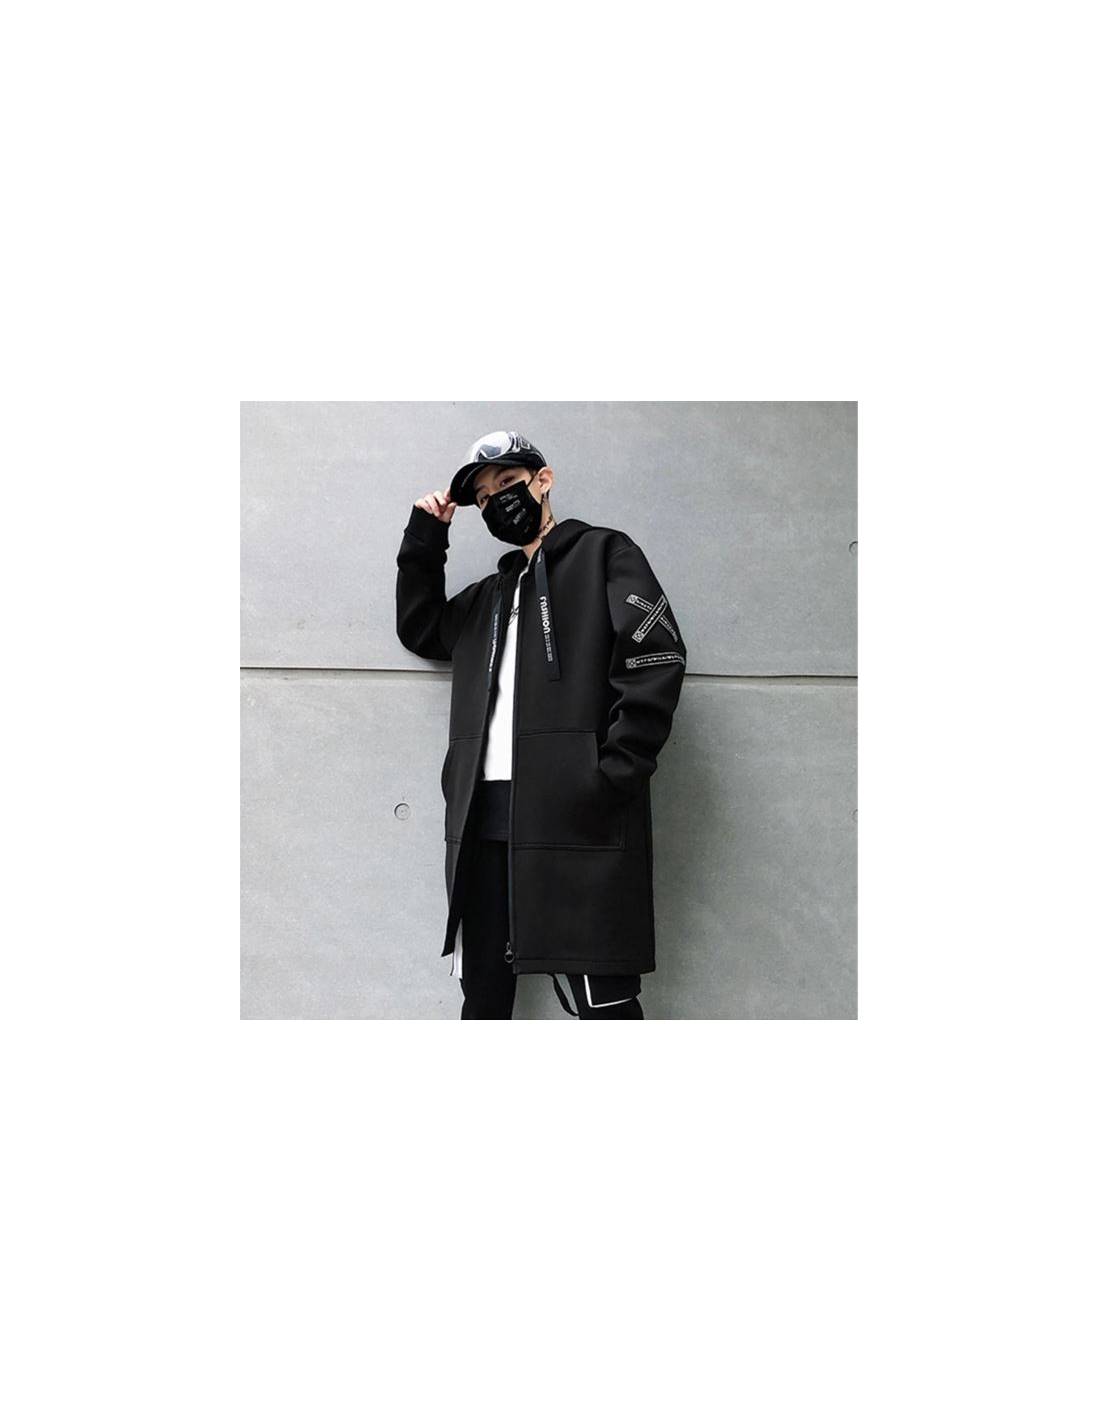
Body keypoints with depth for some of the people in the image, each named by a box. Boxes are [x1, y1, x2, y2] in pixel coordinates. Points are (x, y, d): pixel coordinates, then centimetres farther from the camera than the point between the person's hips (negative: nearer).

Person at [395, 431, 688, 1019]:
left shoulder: (604, 552, 7)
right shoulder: (488, 592, 28)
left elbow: (658, 659, -5)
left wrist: (612, 778, -16)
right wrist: (424, 540, 19)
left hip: (578, 815, -6)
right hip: (484, 814, 7)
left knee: (605, 1001, -8)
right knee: (483, 993, 9)